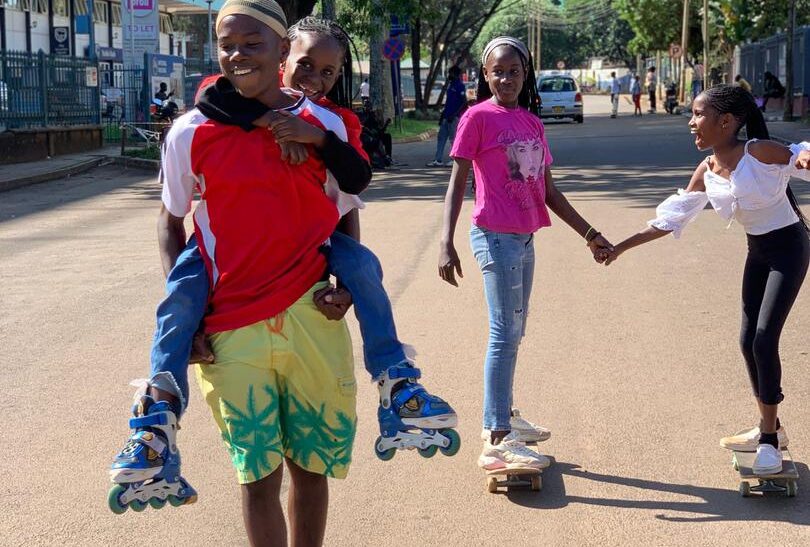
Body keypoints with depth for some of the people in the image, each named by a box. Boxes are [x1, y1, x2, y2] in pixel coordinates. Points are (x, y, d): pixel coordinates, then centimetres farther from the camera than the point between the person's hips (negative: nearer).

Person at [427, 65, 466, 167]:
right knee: (441, 137, 7)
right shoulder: (450, 84, 15)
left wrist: (454, 115, -20)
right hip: (446, 116, 9)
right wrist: (443, 114, 20)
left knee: (454, 138, -2)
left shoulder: (460, 86, -12)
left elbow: (464, 103, -17)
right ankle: (438, 160, 9)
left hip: (454, 117, -9)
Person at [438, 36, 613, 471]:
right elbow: (457, 182, -11)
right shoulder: (478, 117, -8)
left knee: (513, 332, 17)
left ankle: (503, 416, 31)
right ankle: (496, 442, -6)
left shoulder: (532, 122, 12)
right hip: (495, 236, -7)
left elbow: (548, 190, 17)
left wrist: (588, 233, 18)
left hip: (524, 238, 8)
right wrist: (446, 243, -20)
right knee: (505, 334, -9)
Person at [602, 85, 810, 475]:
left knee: (764, 340, -12)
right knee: (748, 341, 9)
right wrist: (622, 246, 1)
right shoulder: (707, 172, -1)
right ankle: (769, 429, 26)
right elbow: (672, 218, 4)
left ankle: (769, 441, -2)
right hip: (758, 251, 7)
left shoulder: (760, 152, -20)